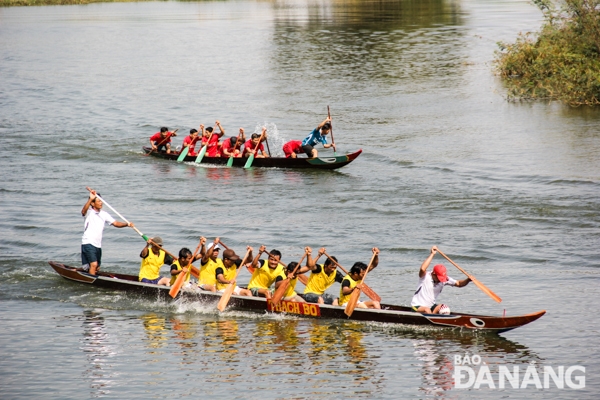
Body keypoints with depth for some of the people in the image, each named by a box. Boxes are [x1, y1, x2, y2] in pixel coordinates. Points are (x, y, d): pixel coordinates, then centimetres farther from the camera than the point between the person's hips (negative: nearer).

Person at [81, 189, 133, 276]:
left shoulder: (104, 214, 11)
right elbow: (84, 211, -32)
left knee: (97, 268, 16)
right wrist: (90, 199, -46)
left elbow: (115, 223, 8)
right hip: (88, 243, -7)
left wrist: (127, 224, -10)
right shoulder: (89, 212, -7)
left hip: (98, 245, 7)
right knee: (94, 264, -23)